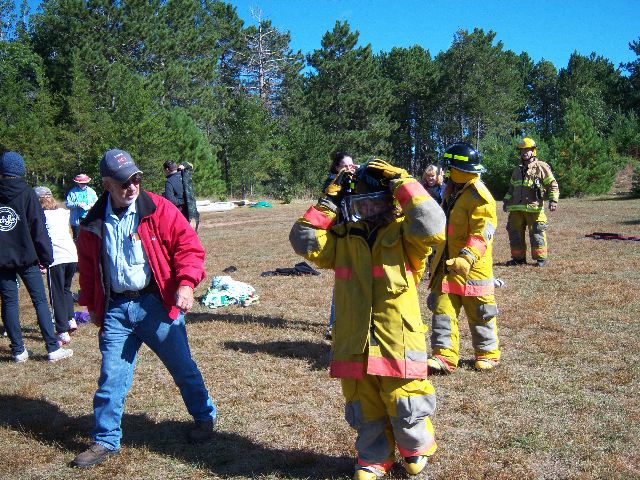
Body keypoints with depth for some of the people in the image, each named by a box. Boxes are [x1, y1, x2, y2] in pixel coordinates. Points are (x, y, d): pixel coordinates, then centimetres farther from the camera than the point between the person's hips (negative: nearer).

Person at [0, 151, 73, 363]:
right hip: (26, 257, -2)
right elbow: (38, 227, -7)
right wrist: (46, 257, -3)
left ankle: (18, 351, 11)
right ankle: (53, 348, 3)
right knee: (40, 301, 3)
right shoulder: (26, 192, -5)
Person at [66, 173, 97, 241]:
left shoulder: (91, 191, 9)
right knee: (77, 238, 4)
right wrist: (77, 204, -19)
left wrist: (92, 205, -11)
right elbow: (68, 204, -3)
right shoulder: (72, 192, 2)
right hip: (77, 220, -1)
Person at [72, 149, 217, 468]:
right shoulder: (94, 222, 5)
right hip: (115, 308, 3)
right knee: (111, 377, 7)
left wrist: (186, 283, -21)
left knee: (182, 367, 8)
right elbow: (87, 267, 18)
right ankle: (106, 440, 24)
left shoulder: (158, 209, -6)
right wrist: (91, 304, 18)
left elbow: (188, 245, -9)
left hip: (155, 304, -3)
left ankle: (204, 417, 31)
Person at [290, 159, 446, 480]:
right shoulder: (342, 237, 6)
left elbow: (431, 224, -25)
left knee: (405, 409, 10)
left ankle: (416, 450, 42)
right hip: (354, 345, 4)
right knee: (366, 413, 19)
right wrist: (329, 202, -2)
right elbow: (304, 240, -3)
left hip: (398, 344, -3)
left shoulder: (403, 234, -5)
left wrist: (401, 182, -19)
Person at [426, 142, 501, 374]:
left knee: (479, 313, 7)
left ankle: (488, 354, 24)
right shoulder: (452, 190, 13)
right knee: (442, 309, 2)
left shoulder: (480, 198, -16)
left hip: (472, 268, -8)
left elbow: (482, 233, -24)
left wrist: (467, 258, -37)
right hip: (447, 265, 8)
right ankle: (444, 356, 5)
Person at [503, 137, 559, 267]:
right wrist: (506, 201, 25)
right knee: (515, 232, 7)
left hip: (534, 208, -6)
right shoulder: (517, 170, 21)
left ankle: (540, 258, 6)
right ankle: (518, 257, 17)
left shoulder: (541, 167, 2)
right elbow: (511, 187, 31)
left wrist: (553, 200, -11)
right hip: (516, 208, 6)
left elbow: (553, 185, -1)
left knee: (537, 233, -4)